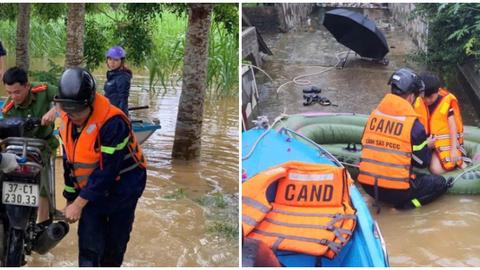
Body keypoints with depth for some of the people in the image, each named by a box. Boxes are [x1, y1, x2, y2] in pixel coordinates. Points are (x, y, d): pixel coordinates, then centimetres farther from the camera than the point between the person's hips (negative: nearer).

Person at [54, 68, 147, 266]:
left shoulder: (113, 123, -27)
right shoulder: (67, 123, -3)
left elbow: (107, 170, -28)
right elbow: (70, 164, 9)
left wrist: (79, 203, -24)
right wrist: (70, 200, 11)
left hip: (120, 189, -5)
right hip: (90, 191, 5)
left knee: (114, 246, 9)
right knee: (89, 249, -3)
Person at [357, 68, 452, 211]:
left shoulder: (374, 114, 4)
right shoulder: (414, 125, -10)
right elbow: (422, 162, 0)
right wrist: (428, 146, 22)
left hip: (368, 185, 6)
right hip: (396, 190, -6)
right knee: (440, 183, 14)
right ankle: (406, 204, -3)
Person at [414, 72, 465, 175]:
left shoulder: (448, 102, -13)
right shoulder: (419, 102, 1)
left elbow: (452, 126, -11)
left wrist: (453, 149, -15)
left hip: (445, 142, -7)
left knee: (436, 169, -23)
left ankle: (459, 161, 7)